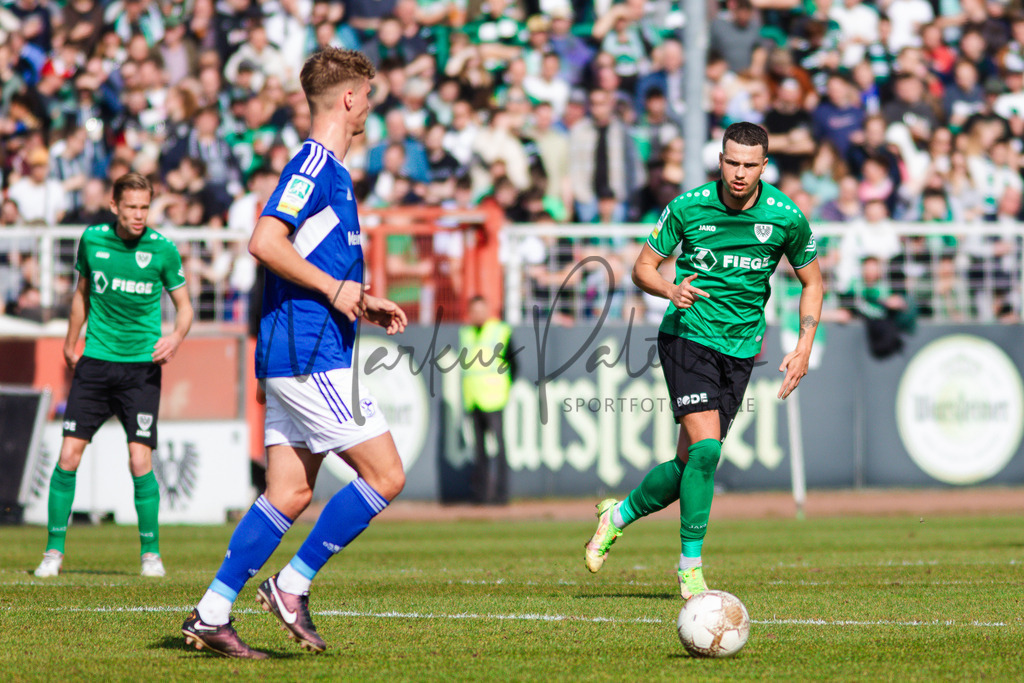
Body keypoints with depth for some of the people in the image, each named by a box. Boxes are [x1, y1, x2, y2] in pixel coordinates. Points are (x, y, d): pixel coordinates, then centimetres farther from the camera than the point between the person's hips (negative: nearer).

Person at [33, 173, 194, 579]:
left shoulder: (162, 249, -5)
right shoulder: (92, 240, 1)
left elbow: (184, 304, 4)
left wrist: (176, 336, -16)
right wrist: (70, 343, 20)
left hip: (141, 366, -2)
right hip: (95, 362, 2)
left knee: (140, 459, -10)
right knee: (69, 454, -5)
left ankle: (151, 552, 5)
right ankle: (54, 550, 7)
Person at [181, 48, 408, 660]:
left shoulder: (328, 169, 20)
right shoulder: (315, 162, -11)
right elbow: (265, 242, -22)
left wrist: (363, 305, 18)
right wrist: (334, 288, -16)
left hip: (292, 356, 10)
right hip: (310, 356, -10)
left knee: (290, 493, 7)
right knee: (385, 476, -7)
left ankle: (212, 614, 6)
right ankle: (293, 586, -3)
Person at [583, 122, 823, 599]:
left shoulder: (787, 217, -4)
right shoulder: (687, 207, -7)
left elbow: (811, 282, 10)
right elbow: (643, 267, 3)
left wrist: (804, 348, -1)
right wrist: (671, 290, -19)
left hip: (740, 348, 3)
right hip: (688, 333, -3)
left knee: (690, 463, 3)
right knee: (705, 448, -20)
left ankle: (621, 514, 30)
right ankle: (690, 566, -8)